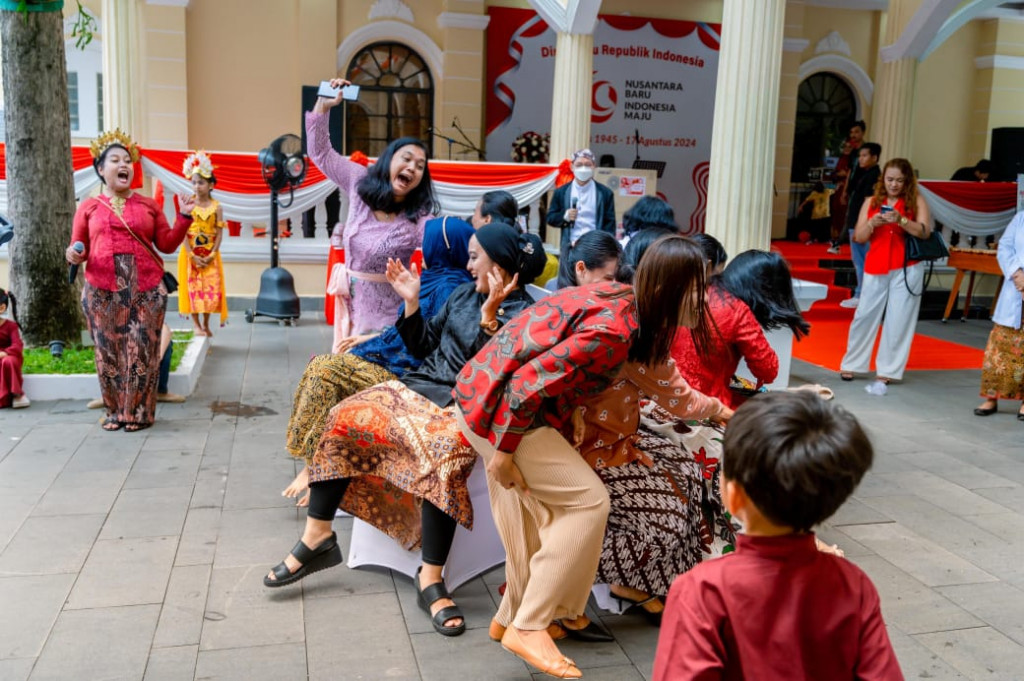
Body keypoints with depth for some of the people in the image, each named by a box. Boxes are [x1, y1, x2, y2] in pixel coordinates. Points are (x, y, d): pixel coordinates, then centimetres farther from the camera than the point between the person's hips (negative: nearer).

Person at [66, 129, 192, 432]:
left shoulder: (148, 205, 11)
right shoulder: (88, 207, 10)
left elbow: (167, 244, 7)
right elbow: (78, 248, 10)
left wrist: (184, 217, -2)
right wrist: (73, 254, -12)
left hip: (146, 290, 0)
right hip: (102, 291, 0)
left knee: (141, 351, -1)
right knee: (108, 350, 3)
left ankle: (139, 412, 10)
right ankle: (115, 411, 15)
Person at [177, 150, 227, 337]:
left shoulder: (216, 207, -1)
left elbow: (219, 233, -2)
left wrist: (211, 254, -12)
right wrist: (193, 255, -14)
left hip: (210, 255, 1)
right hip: (191, 255, -1)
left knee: (211, 287, 1)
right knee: (193, 287, 0)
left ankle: (206, 324, 13)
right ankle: (196, 324, 8)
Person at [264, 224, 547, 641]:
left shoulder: (522, 313, -5)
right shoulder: (464, 294, 16)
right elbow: (423, 347, 19)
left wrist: (489, 314, -25)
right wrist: (411, 301, 9)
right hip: (419, 388, 7)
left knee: (446, 452, -38)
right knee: (344, 417, -11)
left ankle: (431, 579, -28)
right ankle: (317, 538, -6)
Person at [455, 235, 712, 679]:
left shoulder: (618, 296, 4)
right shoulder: (612, 332, -26)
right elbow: (528, 383, -27)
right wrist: (505, 451, -16)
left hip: (483, 390, 10)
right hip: (499, 409, -10)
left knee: (535, 513, 18)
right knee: (587, 500, -8)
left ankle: (512, 617, 35)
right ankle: (528, 627, 0)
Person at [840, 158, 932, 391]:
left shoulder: (916, 201, 5)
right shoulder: (872, 202, 9)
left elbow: (925, 232, -7)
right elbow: (859, 238, 5)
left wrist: (901, 220, -21)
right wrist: (872, 223, -15)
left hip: (907, 269, -1)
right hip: (876, 268, 2)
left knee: (898, 321, 0)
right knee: (864, 316, 1)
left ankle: (886, 373, 6)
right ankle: (850, 365, 14)